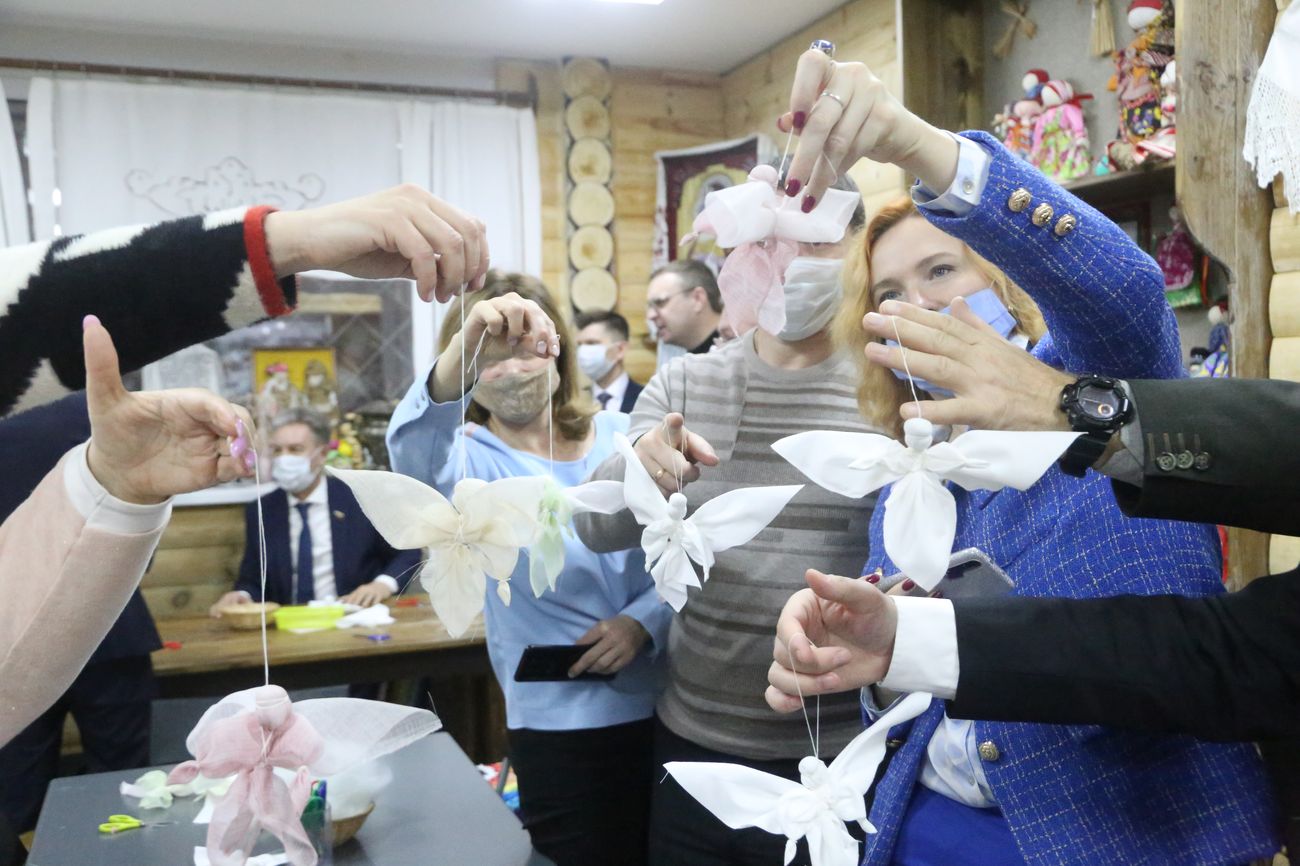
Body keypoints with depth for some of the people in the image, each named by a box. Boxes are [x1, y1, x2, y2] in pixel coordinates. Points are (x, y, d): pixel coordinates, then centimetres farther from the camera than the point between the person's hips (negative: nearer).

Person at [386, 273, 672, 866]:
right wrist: (464, 351, -49)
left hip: (673, 709, 3)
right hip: (563, 729, -3)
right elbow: (414, 455, -32)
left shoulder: (626, 436, 1)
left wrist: (645, 621, -15)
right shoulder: (474, 460, -6)